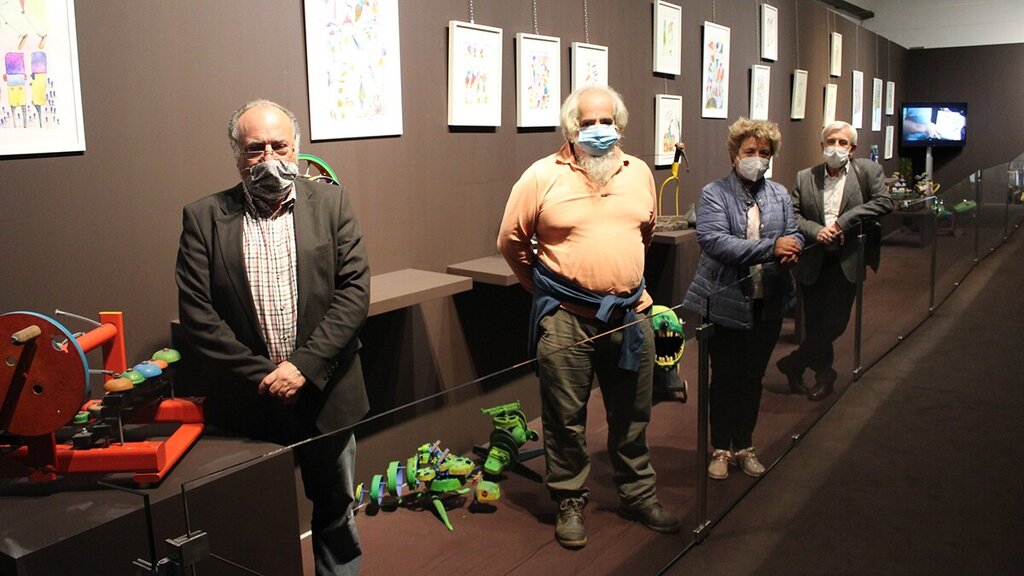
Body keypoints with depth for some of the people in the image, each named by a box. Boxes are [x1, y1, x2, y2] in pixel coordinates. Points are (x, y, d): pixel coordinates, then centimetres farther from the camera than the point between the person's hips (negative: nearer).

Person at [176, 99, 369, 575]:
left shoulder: (331, 204, 0)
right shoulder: (204, 218, -1)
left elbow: (354, 291, -7)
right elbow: (196, 312, -6)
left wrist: (304, 366, -15)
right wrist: (261, 375, -13)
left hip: (325, 393, 1)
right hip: (249, 401, 0)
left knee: (337, 511, 17)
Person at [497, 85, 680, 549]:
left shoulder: (639, 173, 7)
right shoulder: (542, 176, -7)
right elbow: (511, 241, 0)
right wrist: (545, 290, 7)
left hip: (629, 314, 4)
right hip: (566, 319, -4)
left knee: (631, 415, 16)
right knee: (566, 419, 8)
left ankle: (638, 495, 34)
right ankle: (570, 503, 25)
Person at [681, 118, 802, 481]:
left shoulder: (779, 195, 8)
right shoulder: (713, 194, -8)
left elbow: (794, 236, 6)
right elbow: (713, 240, -22)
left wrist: (791, 250, -19)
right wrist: (770, 248, -29)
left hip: (768, 304, 4)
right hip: (726, 303, -4)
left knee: (753, 379, 15)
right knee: (725, 380, 8)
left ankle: (744, 447, 31)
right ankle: (720, 449, 24)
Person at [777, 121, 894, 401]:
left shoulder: (868, 171, 0)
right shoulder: (805, 177, 4)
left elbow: (884, 202, -12)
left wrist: (843, 223, -18)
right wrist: (815, 231, -18)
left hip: (846, 260, -1)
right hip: (812, 260, 2)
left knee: (835, 322, -3)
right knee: (814, 322, 8)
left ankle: (794, 363, 18)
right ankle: (824, 375, 28)